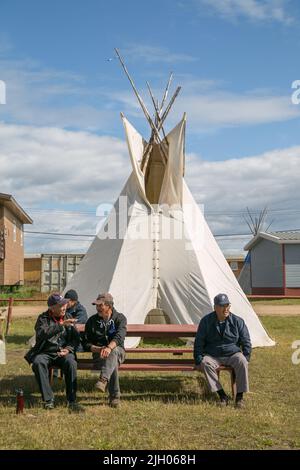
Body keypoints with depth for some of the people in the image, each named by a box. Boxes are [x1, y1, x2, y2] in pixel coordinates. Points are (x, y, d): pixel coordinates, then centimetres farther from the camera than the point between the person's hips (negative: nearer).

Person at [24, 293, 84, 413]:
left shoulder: (68, 318, 11)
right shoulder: (43, 318, 0)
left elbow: (76, 338, 9)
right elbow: (41, 334, -21)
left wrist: (68, 349, -11)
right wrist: (61, 325, -27)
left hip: (63, 353, 1)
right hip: (45, 353, -1)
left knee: (71, 362, -32)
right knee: (38, 362, -34)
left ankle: (72, 401, -26)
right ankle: (48, 400, -25)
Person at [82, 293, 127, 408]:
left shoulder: (120, 318, 2)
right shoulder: (92, 321, 8)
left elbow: (120, 336, -19)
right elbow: (86, 343, 5)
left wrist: (109, 348, -39)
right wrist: (98, 349, -17)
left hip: (117, 352, 0)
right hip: (99, 354, 1)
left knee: (113, 351, -38)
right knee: (112, 363, -34)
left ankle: (103, 380, -55)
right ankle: (114, 397, -35)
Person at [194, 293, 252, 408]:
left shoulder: (237, 321, -1)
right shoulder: (206, 321, -2)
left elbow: (246, 342, 5)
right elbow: (198, 342, 3)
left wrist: (246, 359, -6)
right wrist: (198, 361, -6)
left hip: (232, 354, 0)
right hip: (212, 356, 0)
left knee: (241, 361, -32)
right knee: (205, 363, -32)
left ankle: (239, 396, -20)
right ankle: (222, 395, -26)